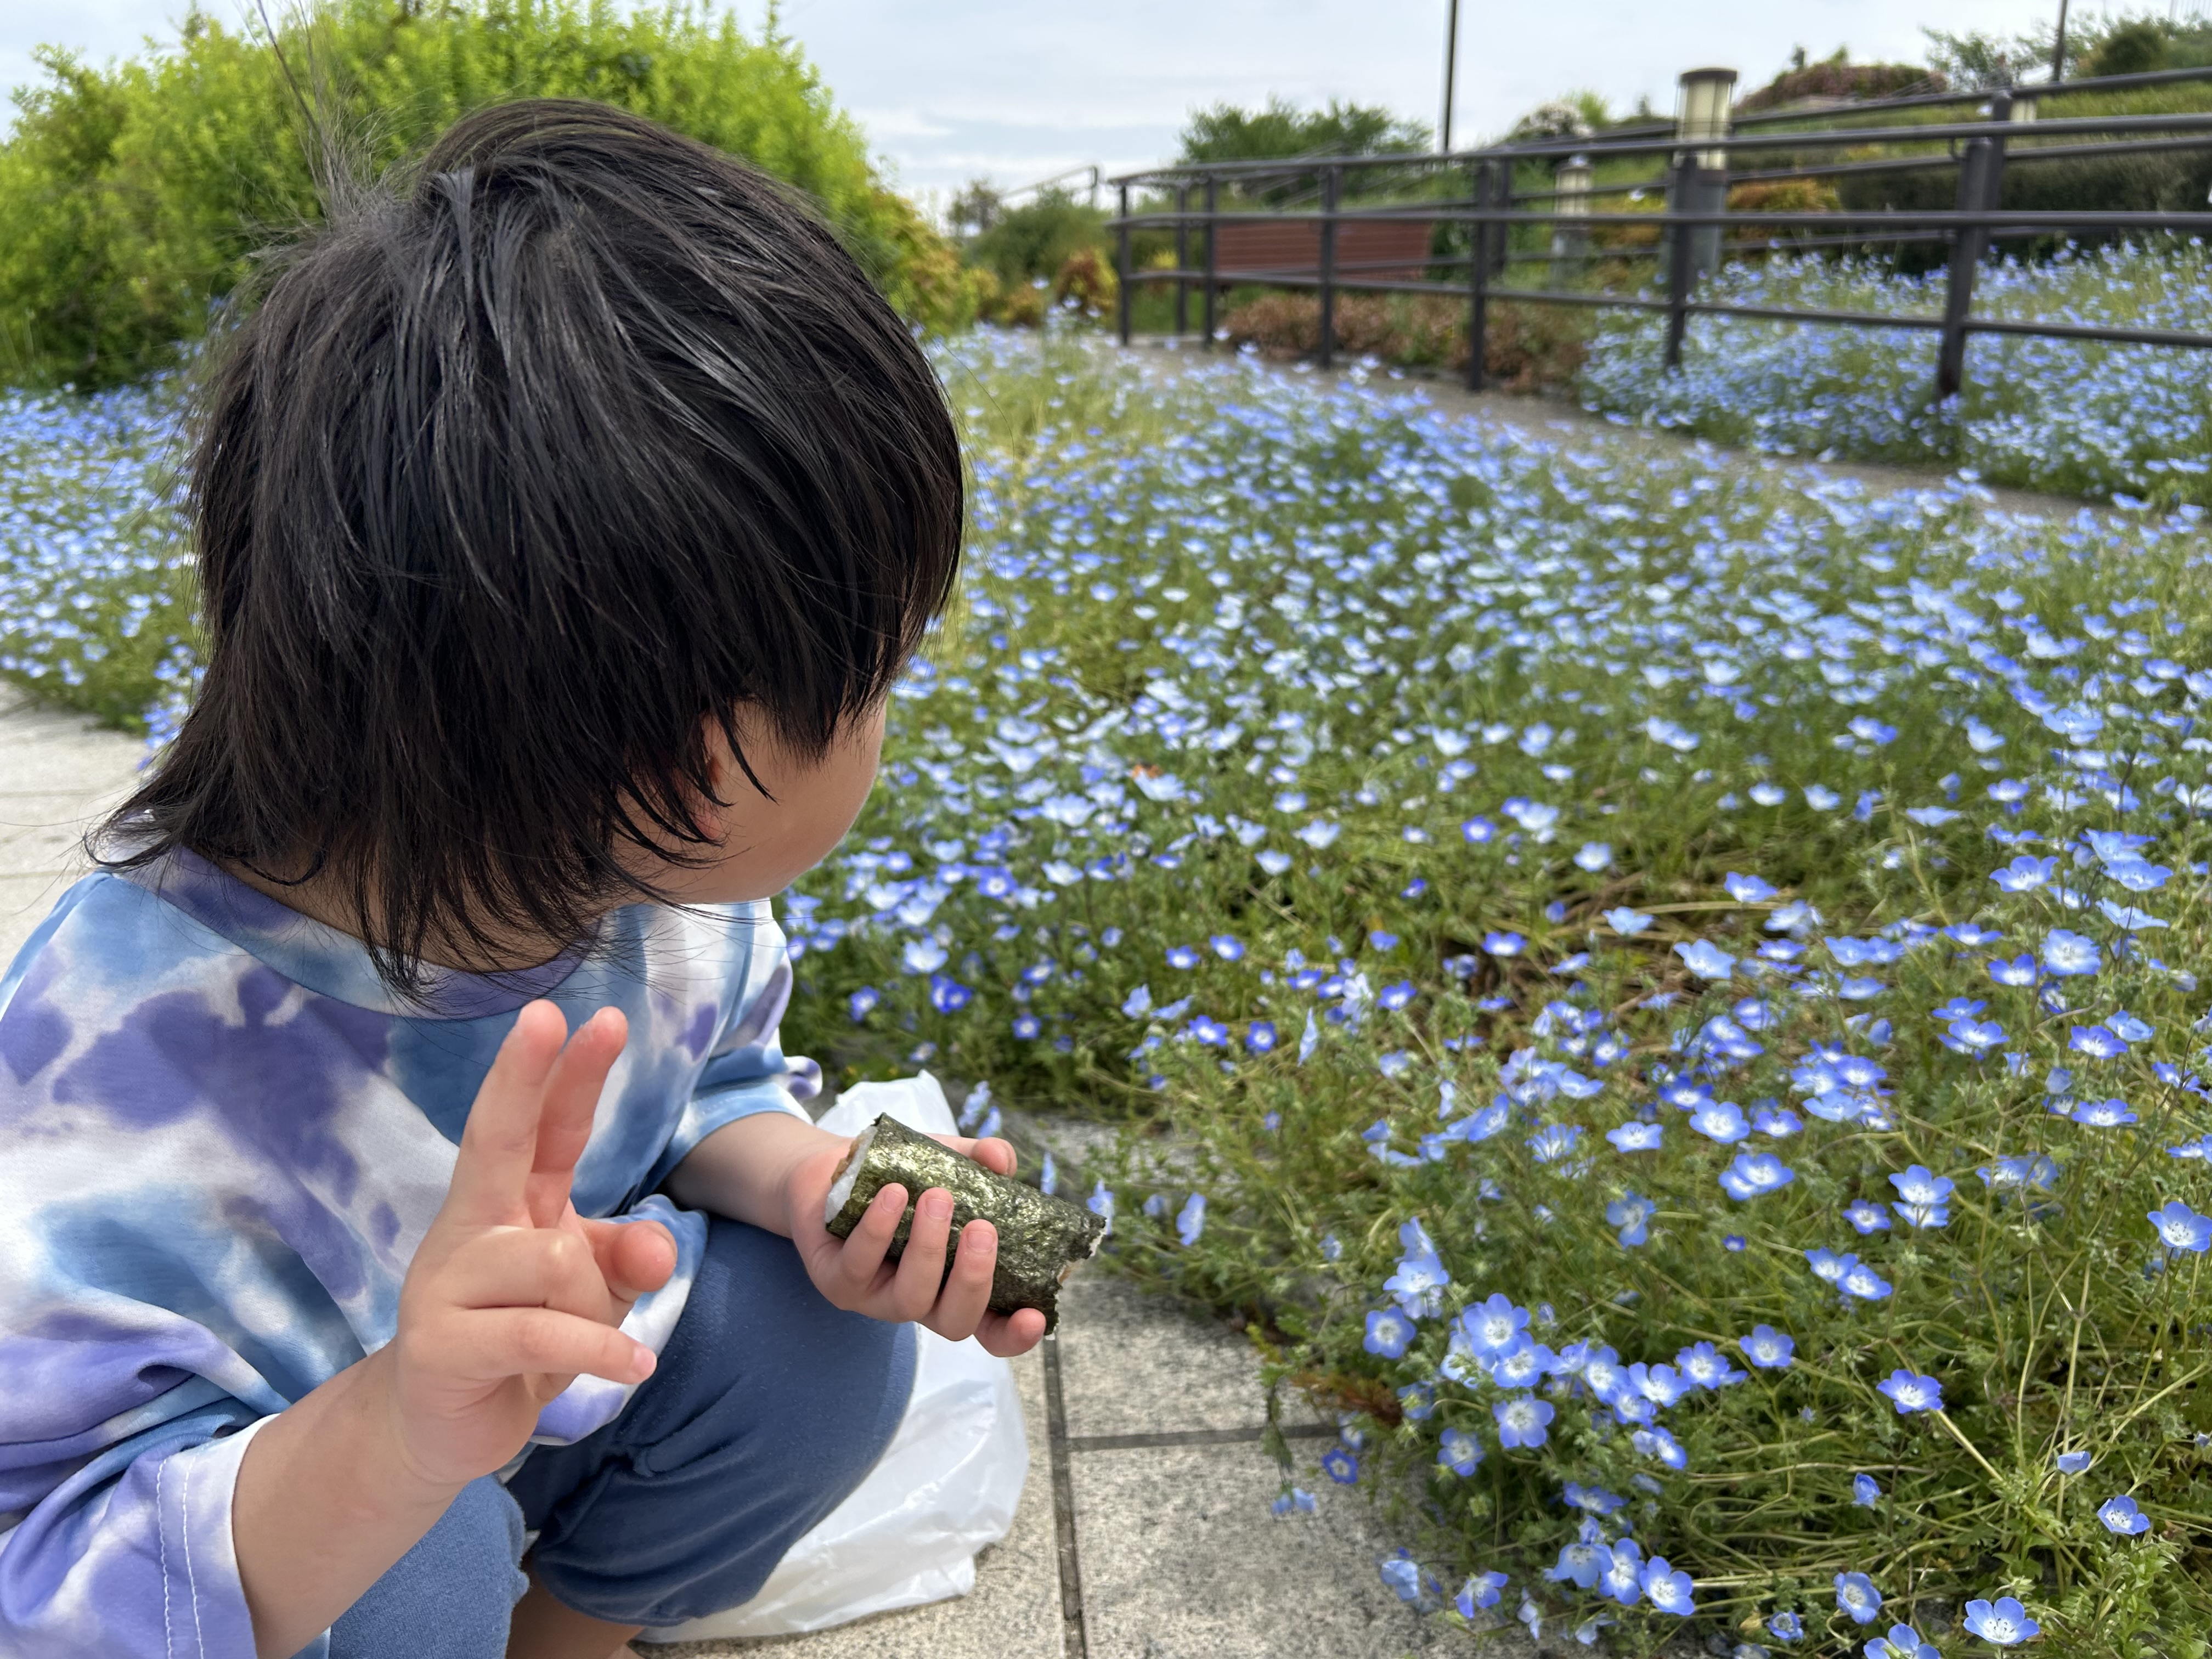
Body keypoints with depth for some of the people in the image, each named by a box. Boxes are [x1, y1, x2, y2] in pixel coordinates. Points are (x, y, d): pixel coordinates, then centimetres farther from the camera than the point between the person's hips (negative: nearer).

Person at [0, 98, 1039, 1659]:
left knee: (819, 1329, -17)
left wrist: (807, 1179, -24)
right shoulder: (131, 1070, -39)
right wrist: (386, 1444, -56)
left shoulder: (665, 860, -20)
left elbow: (711, 1078, 0)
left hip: (561, 1378, 5)